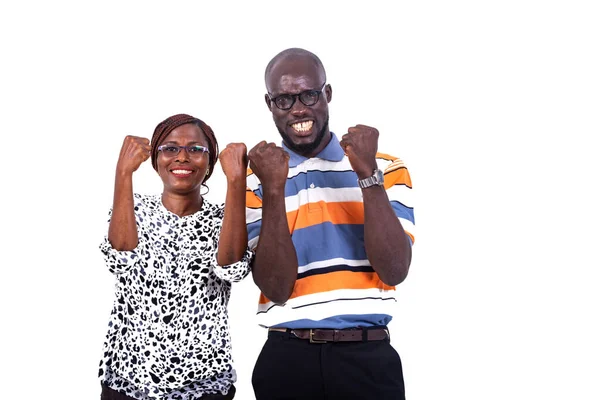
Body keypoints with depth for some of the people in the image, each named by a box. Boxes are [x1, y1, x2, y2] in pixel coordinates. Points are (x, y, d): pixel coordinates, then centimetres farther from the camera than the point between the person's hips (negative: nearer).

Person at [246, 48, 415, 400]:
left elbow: (395, 271, -10)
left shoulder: (386, 168, 0)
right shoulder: (255, 180, 0)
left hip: (367, 358, 0)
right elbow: (276, 288, -9)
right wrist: (274, 189, -18)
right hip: (286, 359, 0)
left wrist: (368, 174, -16)